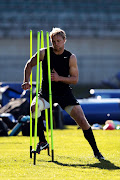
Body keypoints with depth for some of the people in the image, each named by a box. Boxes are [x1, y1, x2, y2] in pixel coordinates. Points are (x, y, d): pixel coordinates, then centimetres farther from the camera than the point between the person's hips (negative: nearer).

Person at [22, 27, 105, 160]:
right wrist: (26, 81, -5)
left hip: (65, 93, 0)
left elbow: (75, 79, -5)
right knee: (34, 107, -31)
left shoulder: (71, 58, -4)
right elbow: (29, 65, 9)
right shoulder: (44, 53, -3)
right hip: (46, 93, 0)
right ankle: (42, 141, -13)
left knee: (82, 120, -10)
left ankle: (96, 151, 5)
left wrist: (59, 78, -22)